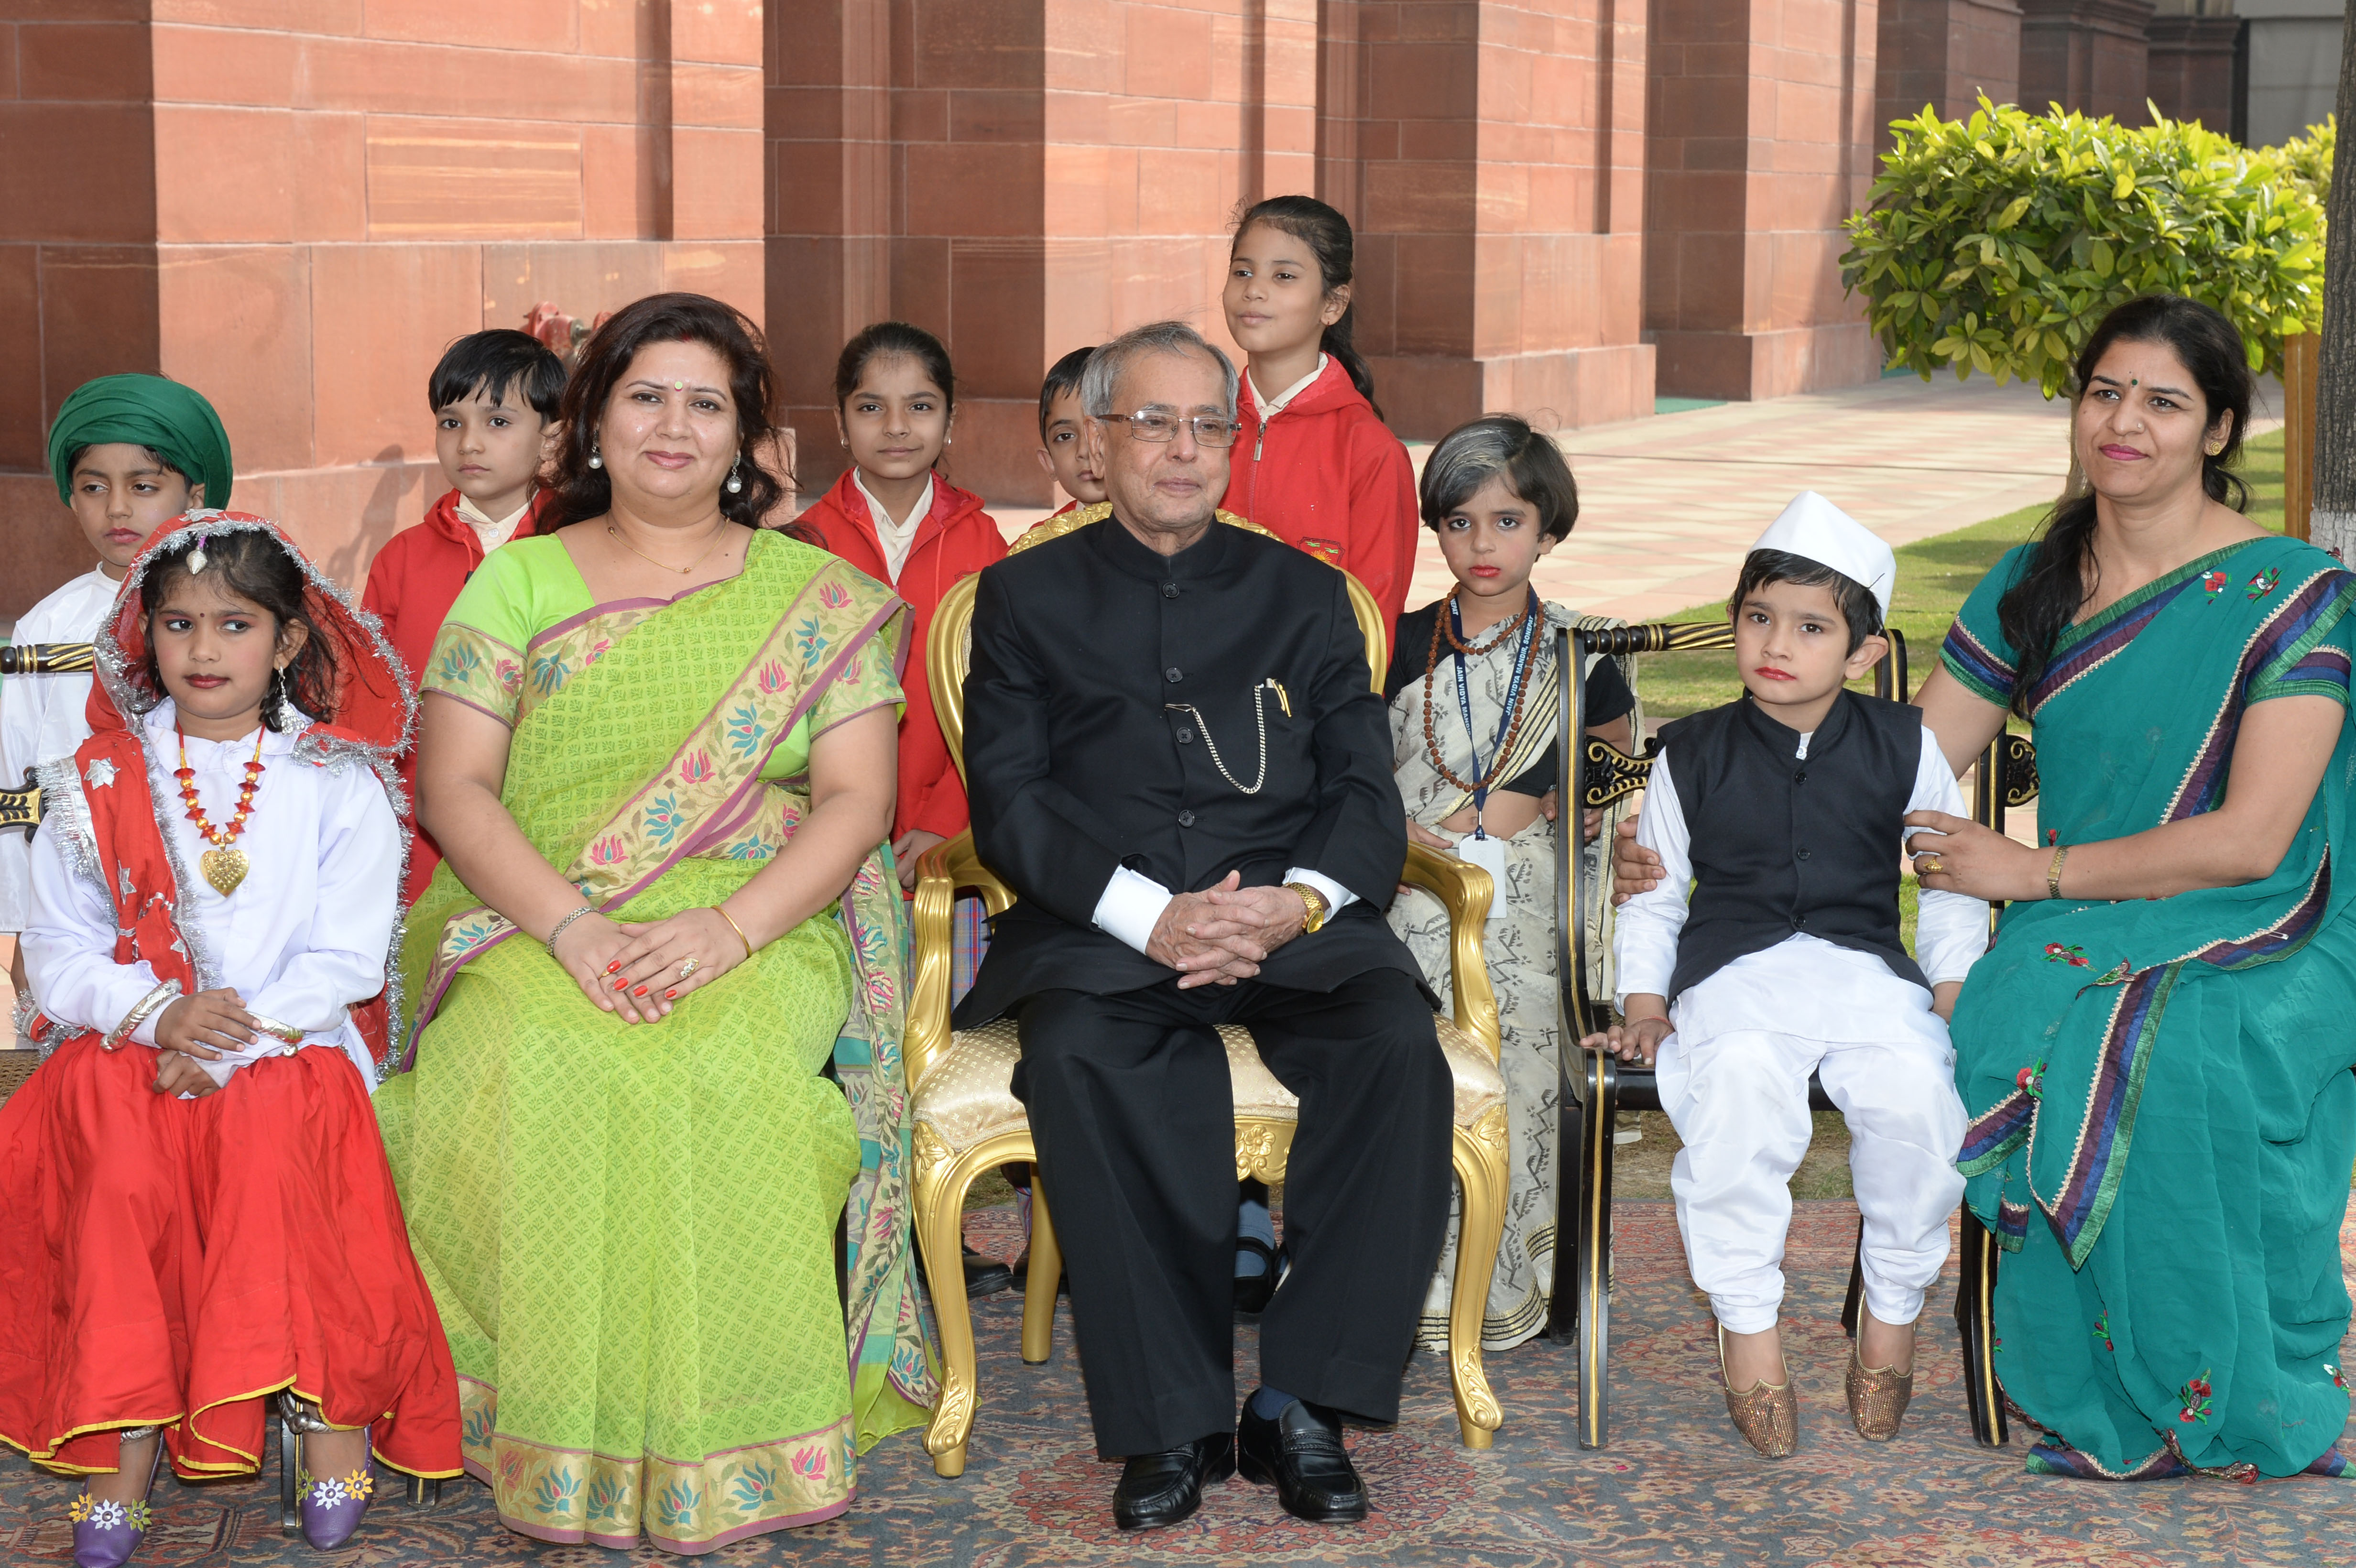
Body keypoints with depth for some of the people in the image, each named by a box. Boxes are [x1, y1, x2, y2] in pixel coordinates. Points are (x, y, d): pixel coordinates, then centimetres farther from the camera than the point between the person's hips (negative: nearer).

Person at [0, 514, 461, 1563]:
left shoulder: (340, 786, 4)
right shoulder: (99, 785, 9)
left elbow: (347, 962, -3)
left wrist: (238, 1040, -17)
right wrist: (159, 1012, -13)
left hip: (289, 1048, -2)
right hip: (130, 1041, 2)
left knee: (278, 1119, -34)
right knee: (109, 1122, -30)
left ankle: (335, 1399, -21)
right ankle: (127, 1439, -28)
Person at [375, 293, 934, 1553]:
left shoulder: (821, 599, 11)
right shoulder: (516, 582, 13)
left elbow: (856, 800, 2)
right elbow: (452, 789, 3)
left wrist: (730, 929, -16)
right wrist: (570, 926, -15)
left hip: (758, 931, -1)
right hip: (536, 921, 1)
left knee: (721, 1071, -34)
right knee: (546, 1068, -32)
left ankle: (719, 1442, -19)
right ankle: (562, 1436, -19)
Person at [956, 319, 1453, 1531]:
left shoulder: (1304, 595, 19)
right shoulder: (1027, 597, 14)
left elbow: (1367, 797, 10)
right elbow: (1008, 803, 2)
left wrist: (1298, 900, -13)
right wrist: (1150, 916, -15)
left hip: (1290, 920, 2)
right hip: (1100, 928, -1)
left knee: (1397, 1041, -30)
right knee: (1075, 1055, -35)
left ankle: (1304, 1400, -20)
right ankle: (1171, 1420, -25)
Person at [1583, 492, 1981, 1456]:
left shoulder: (1904, 747, 10)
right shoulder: (1694, 754, 11)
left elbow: (1953, 882, 16)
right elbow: (1655, 891, 17)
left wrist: (1953, 992, 4)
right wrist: (1644, 1004, 6)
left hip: (1868, 967, 1)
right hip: (1733, 969, -1)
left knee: (1916, 1092, -30)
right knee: (1740, 1088, -35)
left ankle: (1893, 1310, -5)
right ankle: (1746, 1322, -18)